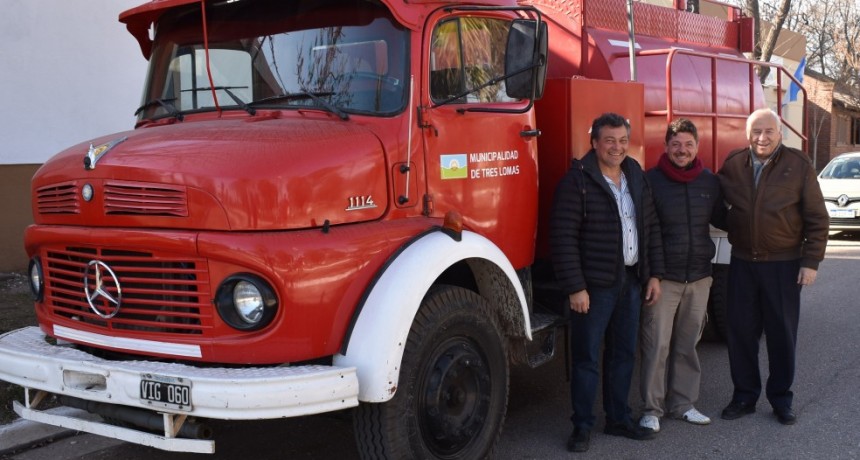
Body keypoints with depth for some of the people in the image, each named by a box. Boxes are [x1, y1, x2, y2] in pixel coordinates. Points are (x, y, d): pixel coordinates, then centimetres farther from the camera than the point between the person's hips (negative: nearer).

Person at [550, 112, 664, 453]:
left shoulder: (636, 177, 10)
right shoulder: (577, 181, -12)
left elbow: (651, 227, 15)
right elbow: (564, 238, -16)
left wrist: (654, 274, 10)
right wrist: (575, 287, -18)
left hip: (631, 281, 7)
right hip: (594, 284, -6)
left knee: (624, 354, 15)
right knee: (586, 358, 2)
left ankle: (619, 419, 29)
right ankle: (582, 427, 14)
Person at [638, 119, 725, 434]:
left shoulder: (710, 182, 7)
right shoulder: (651, 180, -6)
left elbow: (721, 219, 19)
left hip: (699, 277, 4)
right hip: (663, 278, -4)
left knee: (687, 345, 13)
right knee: (656, 345, -1)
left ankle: (683, 404, 25)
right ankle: (652, 408, 10)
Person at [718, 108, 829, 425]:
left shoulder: (798, 166, -6)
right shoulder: (733, 165, 1)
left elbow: (817, 219, -4)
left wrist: (811, 261, -7)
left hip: (783, 264, -2)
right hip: (742, 263, 3)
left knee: (782, 333, 6)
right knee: (740, 330, 7)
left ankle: (781, 399, 21)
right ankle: (744, 396, 22)